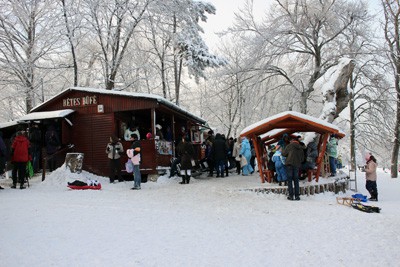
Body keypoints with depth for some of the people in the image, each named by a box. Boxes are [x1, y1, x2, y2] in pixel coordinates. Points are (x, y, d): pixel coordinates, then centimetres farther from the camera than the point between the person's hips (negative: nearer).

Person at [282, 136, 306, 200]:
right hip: (297, 165, 4)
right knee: (296, 180, 10)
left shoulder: (289, 146, 3)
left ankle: (291, 195, -4)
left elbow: (283, 154, 5)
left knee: (289, 180, 0)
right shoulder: (301, 148, 16)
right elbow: (302, 159, 18)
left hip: (289, 164, -4)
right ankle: (297, 196, 5)